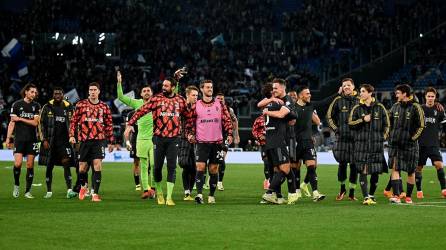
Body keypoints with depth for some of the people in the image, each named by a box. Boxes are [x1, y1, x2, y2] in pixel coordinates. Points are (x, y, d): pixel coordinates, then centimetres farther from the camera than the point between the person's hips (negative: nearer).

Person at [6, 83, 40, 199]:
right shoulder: (17, 105, 3)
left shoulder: (36, 106, 7)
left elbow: (35, 122, -3)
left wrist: (20, 119, -6)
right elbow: (12, 122, 3)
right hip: (19, 138, -2)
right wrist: (8, 138, -2)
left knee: (30, 165, 0)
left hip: (32, 139, 2)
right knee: (17, 164, -14)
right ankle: (16, 185, 10)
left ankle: (28, 191, 7)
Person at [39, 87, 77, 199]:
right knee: (49, 166, 5)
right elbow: (42, 124, 3)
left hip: (64, 140, 0)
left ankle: (69, 190, -19)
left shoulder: (69, 108, 6)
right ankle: (49, 191, 14)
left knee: (66, 164, -13)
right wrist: (44, 140, -5)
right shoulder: (47, 108, 2)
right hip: (50, 141, 0)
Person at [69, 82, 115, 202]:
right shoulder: (81, 105, 4)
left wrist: (111, 142, 11)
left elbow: (109, 125, 12)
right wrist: (72, 135, -6)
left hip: (99, 140, 0)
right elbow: (74, 120, 5)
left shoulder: (104, 107, 8)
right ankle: (83, 186, 35)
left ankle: (95, 193, -7)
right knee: (82, 168, 5)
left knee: (97, 166, -12)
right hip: (84, 140, 0)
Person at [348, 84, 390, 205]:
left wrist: (383, 136, 4)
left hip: (377, 144, 1)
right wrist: (363, 120, -10)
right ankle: (366, 197, -11)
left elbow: (387, 124, 13)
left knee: (376, 172, 4)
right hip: (361, 144, -1)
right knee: (363, 171, -10)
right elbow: (350, 123, 2)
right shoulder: (357, 108, 6)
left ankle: (371, 195, 21)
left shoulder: (380, 108, 7)